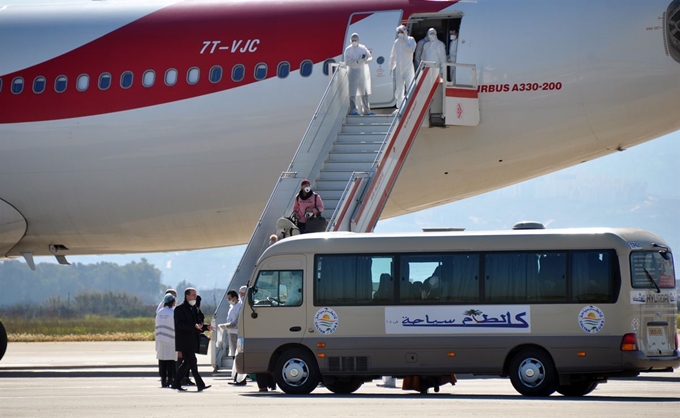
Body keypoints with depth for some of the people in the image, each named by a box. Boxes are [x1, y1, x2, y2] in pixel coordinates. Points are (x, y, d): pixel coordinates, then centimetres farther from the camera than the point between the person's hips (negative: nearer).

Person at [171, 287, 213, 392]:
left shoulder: (194, 309, 19)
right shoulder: (180, 309, -8)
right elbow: (180, 324, -18)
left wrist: (206, 327, 6)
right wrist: (194, 326, -28)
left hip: (192, 342, 9)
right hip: (184, 342, -9)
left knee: (186, 363, 11)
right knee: (192, 362, -12)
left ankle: (176, 384, 19)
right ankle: (200, 385, -16)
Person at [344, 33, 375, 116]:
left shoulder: (363, 48, 11)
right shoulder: (348, 50, -3)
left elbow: (370, 57, 12)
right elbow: (347, 62, -12)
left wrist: (366, 60, -11)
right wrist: (357, 62, -23)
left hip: (363, 72, 5)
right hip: (354, 71, -5)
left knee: (365, 93, 12)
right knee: (353, 92, -10)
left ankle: (366, 110, 20)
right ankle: (353, 110, -10)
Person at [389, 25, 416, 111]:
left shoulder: (410, 40, 2)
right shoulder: (396, 42, 12)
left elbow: (410, 50, -17)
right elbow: (392, 56, 16)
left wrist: (403, 42, -14)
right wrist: (391, 68, 14)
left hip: (408, 68, -4)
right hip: (398, 69, 4)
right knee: (399, 89, 5)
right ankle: (399, 107, 10)